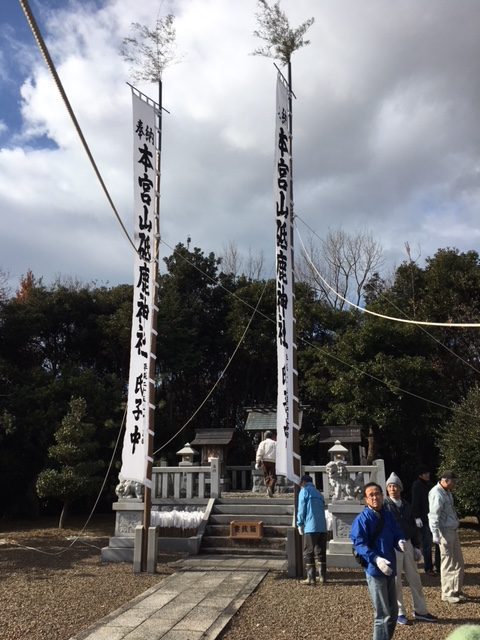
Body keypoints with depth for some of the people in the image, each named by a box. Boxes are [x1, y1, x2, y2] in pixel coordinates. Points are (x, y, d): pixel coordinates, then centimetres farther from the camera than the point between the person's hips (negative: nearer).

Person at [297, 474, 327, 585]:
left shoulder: (304, 490, 2)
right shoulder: (318, 493, 22)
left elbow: (301, 509, -5)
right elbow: (322, 508, 19)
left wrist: (300, 525, 3)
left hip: (311, 527, -7)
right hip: (322, 527, 7)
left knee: (308, 553, 1)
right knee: (321, 552, 13)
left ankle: (311, 578, -1)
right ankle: (322, 577, 16)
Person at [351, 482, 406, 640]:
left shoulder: (388, 516, 7)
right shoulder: (362, 519, -13)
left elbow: (397, 535, 12)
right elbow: (359, 544, -18)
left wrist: (400, 542, -12)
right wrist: (376, 559, -30)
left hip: (389, 569, 7)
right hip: (374, 570, -7)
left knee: (393, 612, 18)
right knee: (383, 615, -2)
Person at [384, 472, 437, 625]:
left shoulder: (406, 505, 9)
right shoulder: (384, 505, -8)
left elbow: (413, 527, 16)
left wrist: (416, 547, 13)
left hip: (408, 545, 6)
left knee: (414, 578, 13)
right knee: (395, 581, 4)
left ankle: (420, 611, 26)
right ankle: (399, 613, 17)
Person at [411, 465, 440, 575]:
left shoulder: (430, 484, 12)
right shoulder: (417, 485, -10)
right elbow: (415, 502, -13)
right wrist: (417, 517, -18)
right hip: (424, 519, -7)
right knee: (427, 544, -1)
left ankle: (438, 566, 20)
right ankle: (428, 568, 9)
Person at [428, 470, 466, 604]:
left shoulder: (447, 492, 12)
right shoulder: (437, 494, -18)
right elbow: (434, 515, -24)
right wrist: (435, 534, -30)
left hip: (453, 531, 10)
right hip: (445, 532, -10)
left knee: (458, 562, 17)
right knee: (448, 564, 0)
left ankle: (457, 590, 30)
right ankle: (447, 594, 12)